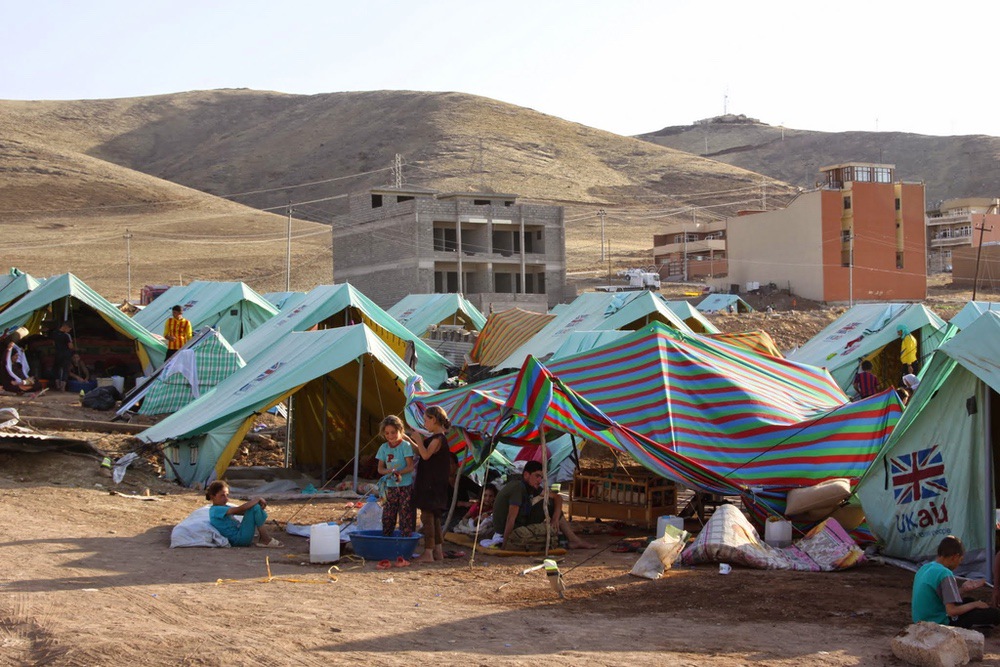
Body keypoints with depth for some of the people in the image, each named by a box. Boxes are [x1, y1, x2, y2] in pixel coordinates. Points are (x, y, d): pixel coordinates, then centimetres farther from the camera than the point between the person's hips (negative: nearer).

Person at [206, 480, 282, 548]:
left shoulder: (224, 507, 19)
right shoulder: (216, 510, -14)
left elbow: (243, 512, 12)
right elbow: (240, 509, -24)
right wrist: (258, 499, -15)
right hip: (238, 539, -10)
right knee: (255, 507, -18)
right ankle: (266, 540, -16)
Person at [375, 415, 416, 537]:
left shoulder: (405, 445, -5)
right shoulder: (384, 448, 8)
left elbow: (410, 466, -9)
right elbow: (380, 468, 7)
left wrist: (399, 472, -26)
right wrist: (388, 471, -15)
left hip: (405, 486, -4)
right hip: (390, 486, 4)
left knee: (406, 515, -5)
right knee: (387, 516, 6)